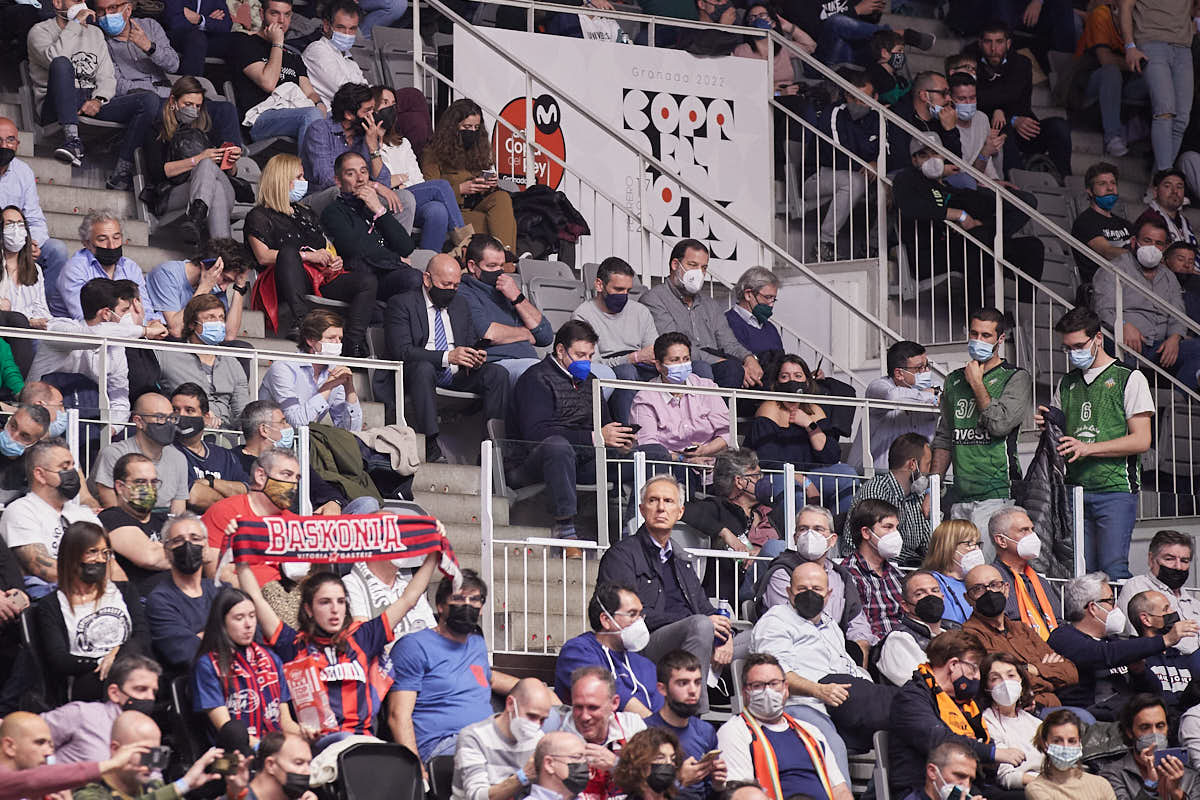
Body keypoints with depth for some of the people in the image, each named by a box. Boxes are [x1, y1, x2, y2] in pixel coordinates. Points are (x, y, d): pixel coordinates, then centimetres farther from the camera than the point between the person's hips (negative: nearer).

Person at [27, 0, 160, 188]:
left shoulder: (94, 32, 23)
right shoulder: (40, 31, 7)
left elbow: (107, 76, 13)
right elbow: (53, 58, -17)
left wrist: (98, 100, -9)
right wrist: (75, 24, -11)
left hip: (93, 101, 4)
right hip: (56, 107, -4)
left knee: (150, 100, -17)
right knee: (61, 63, -35)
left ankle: (122, 172, -27)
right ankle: (72, 142, -42)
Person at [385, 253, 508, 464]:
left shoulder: (461, 304, 21)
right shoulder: (402, 304, 0)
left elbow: (469, 344, 20)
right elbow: (401, 351, -13)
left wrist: (476, 358, -7)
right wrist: (447, 357, -24)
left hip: (456, 376, 5)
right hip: (417, 375, -5)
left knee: (497, 373, -20)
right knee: (423, 368, -39)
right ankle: (431, 448, -43)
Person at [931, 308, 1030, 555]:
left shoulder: (1016, 378, 0)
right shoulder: (954, 380, 18)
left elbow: (1000, 424, -16)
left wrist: (977, 383, -5)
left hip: (997, 496, -6)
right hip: (960, 499, 6)